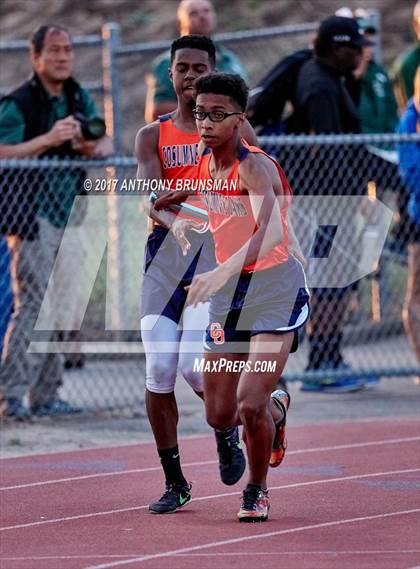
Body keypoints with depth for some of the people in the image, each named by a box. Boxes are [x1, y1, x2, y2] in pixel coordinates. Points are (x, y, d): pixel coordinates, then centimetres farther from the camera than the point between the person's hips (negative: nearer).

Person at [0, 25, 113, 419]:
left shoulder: (78, 98, 11)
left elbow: (106, 141, 18)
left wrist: (97, 146, -5)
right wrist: (49, 139, -28)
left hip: (68, 218, 7)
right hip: (32, 218, -7)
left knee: (60, 310, 9)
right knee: (33, 305, -13)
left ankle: (45, 395, 16)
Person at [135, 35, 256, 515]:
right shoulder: (153, 136, 10)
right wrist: (170, 217, -28)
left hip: (218, 254, -2)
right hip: (166, 252, 2)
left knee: (194, 364, -18)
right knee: (159, 372, -5)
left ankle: (227, 430, 16)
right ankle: (174, 482, 7)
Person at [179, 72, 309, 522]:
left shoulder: (255, 167, -21)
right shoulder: (203, 165, 2)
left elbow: (271, 234, -38)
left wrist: (222, 273, -51)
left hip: (274, 288, -7)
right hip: (227, 293, 7)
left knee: (251, 405, -18)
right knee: (219, 415, 8)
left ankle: (257, 489, 10)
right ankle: (275, 407, 43)